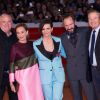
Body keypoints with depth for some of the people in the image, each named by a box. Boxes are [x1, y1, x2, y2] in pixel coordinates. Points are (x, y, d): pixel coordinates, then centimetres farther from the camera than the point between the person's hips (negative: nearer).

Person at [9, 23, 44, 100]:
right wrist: (11, 82, -11)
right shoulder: (15, 47, -11)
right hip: (23, 75, -4)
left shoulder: (31, 44, 1)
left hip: (35, 73, 5)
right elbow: (12, 64, -10)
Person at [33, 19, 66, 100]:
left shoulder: (58, 41, -2)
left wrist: (60, 53, -3)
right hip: (45, 76, 0)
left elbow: (65, 55, 14)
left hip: (58, 75, 1)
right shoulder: (35, 44, -7)